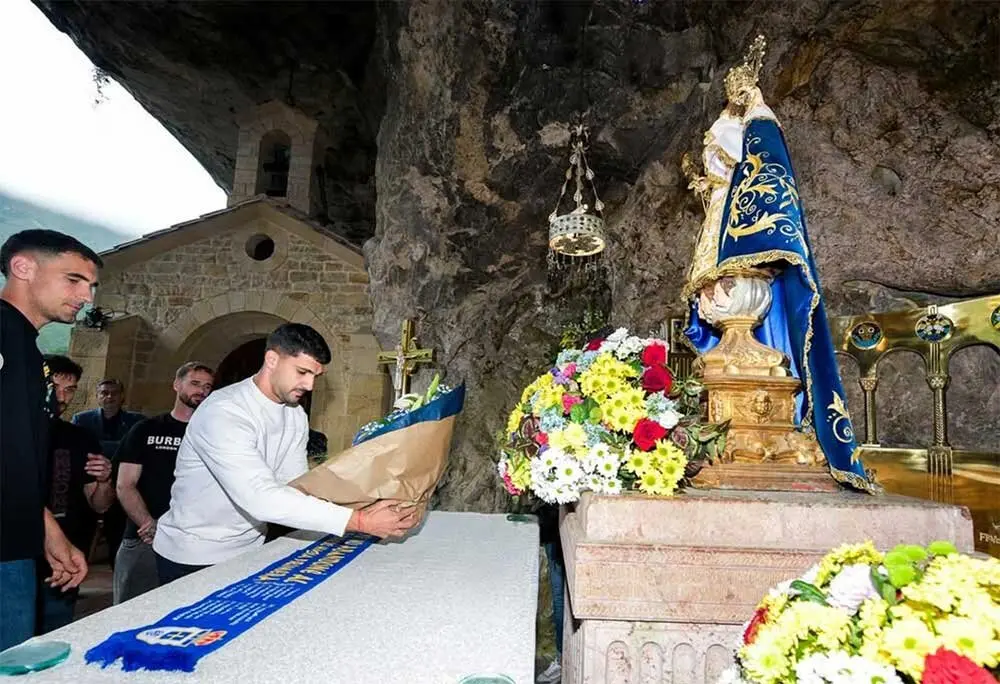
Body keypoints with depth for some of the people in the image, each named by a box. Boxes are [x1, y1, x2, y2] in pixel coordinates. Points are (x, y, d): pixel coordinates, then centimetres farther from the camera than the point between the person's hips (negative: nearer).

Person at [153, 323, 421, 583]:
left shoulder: (296, 417, -1)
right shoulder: (223, 413, -27)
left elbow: (294, 487, -6)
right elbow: (260, 498, -36)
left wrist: (360, 511, -22)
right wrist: (360, 522, -38)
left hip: (249, 549, 6)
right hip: (192, 557, -6)